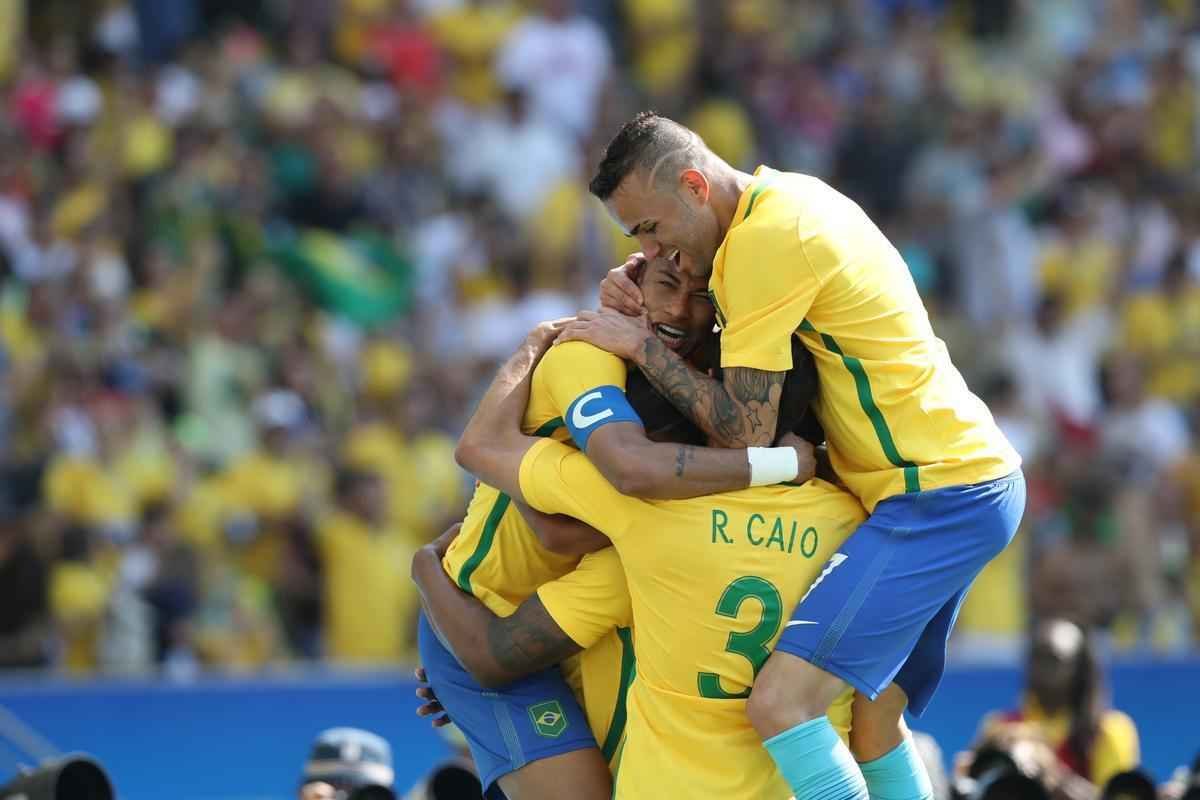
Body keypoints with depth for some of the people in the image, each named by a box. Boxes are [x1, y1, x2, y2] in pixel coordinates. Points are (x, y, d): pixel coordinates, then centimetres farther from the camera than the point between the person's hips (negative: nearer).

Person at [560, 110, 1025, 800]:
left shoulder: (763, 240, -17)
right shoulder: (786, 197, 13)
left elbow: (745, 433, -16)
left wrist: (640, 342, -8)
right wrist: (655, 309, 3)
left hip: (938, 496, -10)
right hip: (970, 474, 10)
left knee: (783, 701, -20)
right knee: (875, 723, 13)